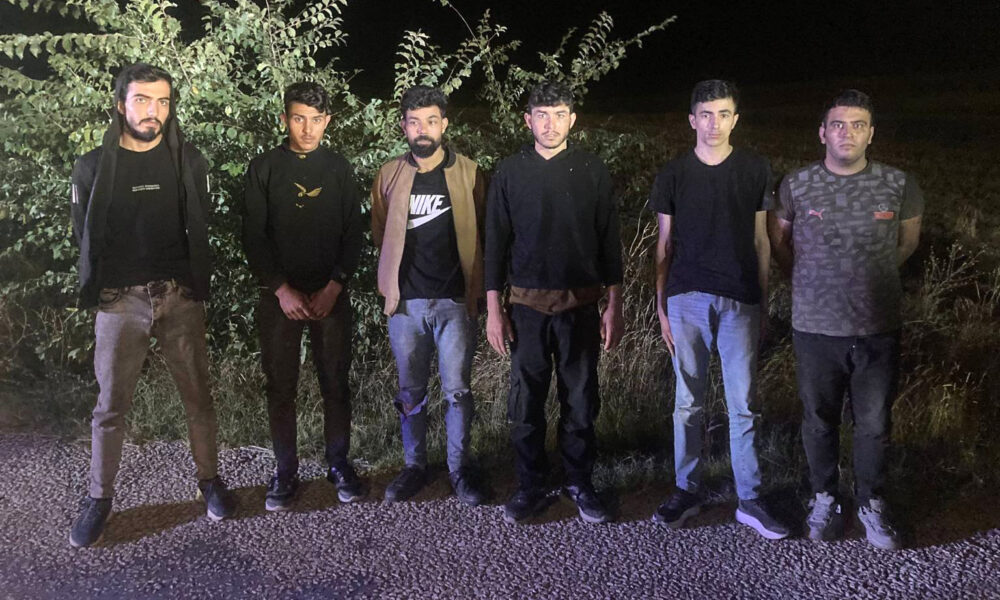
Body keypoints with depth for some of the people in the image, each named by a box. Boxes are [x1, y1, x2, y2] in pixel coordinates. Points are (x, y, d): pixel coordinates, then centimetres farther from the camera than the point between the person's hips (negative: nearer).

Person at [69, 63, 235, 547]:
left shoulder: (188, 162, 4)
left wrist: (192, 280, 5)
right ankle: (99, 498, 16)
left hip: (180, 295, 1)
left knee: (197, 394, 5)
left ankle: (210, 480, 21)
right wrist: (103, 284, 6)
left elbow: (199, 229, 9)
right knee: (111, 404, 3)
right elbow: (84, 235, 8)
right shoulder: (93, 166, 3)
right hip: (119, 299, 0)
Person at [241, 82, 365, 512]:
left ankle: (339, 464, 18)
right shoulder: (264, 168, 3)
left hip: (331, 294, 1)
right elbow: (253, 237, 0)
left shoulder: (339, 169, 7)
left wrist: (334, 288, -7)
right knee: (280, 387, 3)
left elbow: (353, 234, 5)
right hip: (280, 295, -1)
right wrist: (282, 290, -9)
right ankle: (285, 472, 14)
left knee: (336, 383, 4)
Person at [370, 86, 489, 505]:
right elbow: (379, 233, 16)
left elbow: (485, 232, 6)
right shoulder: (390, 176, 5)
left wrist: (476, 286, 3)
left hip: (456, 300, -2)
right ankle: (414, 466, 24)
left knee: (458, 391, 3)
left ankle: (460, 469, 17)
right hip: (406, 300, 2)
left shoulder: (468, 174, 0)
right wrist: (397, 273, 11)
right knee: (410, 392, 10)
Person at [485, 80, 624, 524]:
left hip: (580, 304, 0)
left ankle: (579, 483, 22)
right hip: (528, 304, 1)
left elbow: (609, 242, 3)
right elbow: (496, 242, 4)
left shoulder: (592, 171, 2)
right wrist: (493, 309, 0)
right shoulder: (510, 172, 2)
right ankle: (531, 487, 19)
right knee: (525, 403, 5)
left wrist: (614, 305, 0)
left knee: (580, 401, 7)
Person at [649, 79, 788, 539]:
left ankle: (750, 500, 11)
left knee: (743, 405, 2)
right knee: (688, 403, 7)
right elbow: (664, 246, 7)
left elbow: (760, 242, 9)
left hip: (740, 301, 0)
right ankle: (687, 492, 19)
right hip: (687, 298, 0)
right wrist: (661, 308, 3)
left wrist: (764, 304, 7)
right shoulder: (673, 174, 4)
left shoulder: (755, 171, 5)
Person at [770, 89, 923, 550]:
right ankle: (825, 500, 31)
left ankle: (872, 505, 28)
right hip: (815, 328, 0)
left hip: (878, 329, 0)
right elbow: (779, 242, 14)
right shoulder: (797, 186, -3)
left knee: (874, 425, 9)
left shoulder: (899, 186, -3)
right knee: (819, 421, 12)